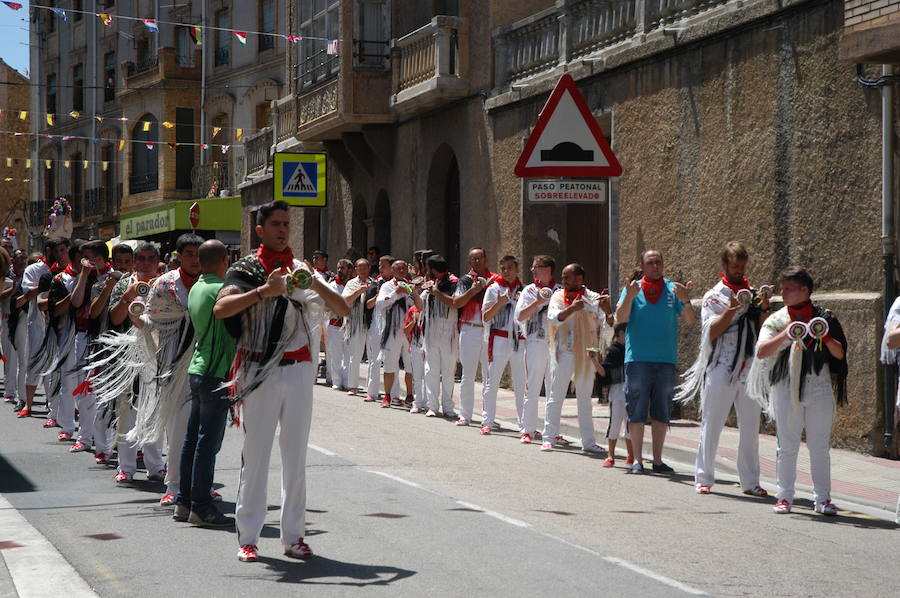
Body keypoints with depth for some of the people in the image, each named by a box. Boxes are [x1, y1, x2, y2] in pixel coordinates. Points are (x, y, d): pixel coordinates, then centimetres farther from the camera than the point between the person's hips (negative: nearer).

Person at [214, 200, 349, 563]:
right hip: (259, 372, -3)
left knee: (296, 455, 5)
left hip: (298, 371, 3)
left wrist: (315, 284, -12)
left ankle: (293, 535, 11)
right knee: (256, 454, -2)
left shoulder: (303, 271, 13)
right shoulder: (245, 270, 2)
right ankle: (248, 537, 2)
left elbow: (343, 311, 5)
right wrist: (263, 291, -25)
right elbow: (220, 309, -16)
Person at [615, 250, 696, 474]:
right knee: (637, 413, -1)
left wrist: (686, 300, -19)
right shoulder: (633, 288, 3)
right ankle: (637, 460, 4)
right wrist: (629, 296, -24)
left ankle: (657, 460, 14)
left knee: (661, 414, 7)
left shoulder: (673, 289, 6)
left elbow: (690, 321, -1)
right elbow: (620, 318, -8)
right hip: (638, 359, -2)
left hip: (666, 360, 2)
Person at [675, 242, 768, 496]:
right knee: (711, 425, 0)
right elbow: (711, 332, -8)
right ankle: (703, 478, 7)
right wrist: (732, 309, -18)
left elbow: (763, 332, 11)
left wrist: (764, 309, -6)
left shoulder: (752, 295, 14)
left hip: (749, 370, 4)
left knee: (751, 428, 5)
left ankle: (750, 481, 11)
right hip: (721, 370, -4)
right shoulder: (714, 296, 2)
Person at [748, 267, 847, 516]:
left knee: (820, 446, 2)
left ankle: (823, 498, 8)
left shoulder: (825, 318, 6)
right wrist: (785, 335, -18)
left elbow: (839, 354, 4)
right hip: (785, 389, 0)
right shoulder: (777, 320, 6)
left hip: (819, 389, 0)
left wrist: (826, 338, -14)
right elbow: (761, 352, -5)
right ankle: (785, 497, 9)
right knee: (787, 446, 2)